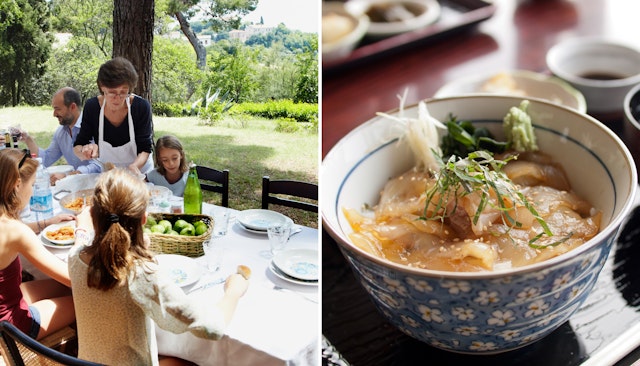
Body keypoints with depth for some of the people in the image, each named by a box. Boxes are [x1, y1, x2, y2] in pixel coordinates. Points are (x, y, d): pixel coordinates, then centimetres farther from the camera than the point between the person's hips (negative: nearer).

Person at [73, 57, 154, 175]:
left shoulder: (141, 107, -12)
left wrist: (134, 166, -28)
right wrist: (85, 151, -26)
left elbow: (145, 149, -9)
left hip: (139, 172, -1)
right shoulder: (92, 107, -8)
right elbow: (77, 147, -3)